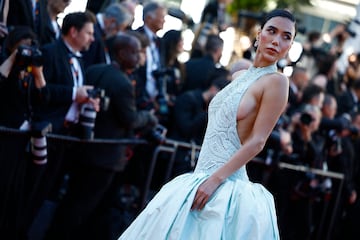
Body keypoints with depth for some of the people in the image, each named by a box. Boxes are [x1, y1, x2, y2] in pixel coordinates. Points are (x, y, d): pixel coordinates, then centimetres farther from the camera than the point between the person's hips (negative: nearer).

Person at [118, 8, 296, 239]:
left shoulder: (277, 81, -9)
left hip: (226, 185, -7)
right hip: (200, 180, 8)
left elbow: (257, 142, -15)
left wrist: (215, 179, -20)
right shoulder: (241, 76, 15)